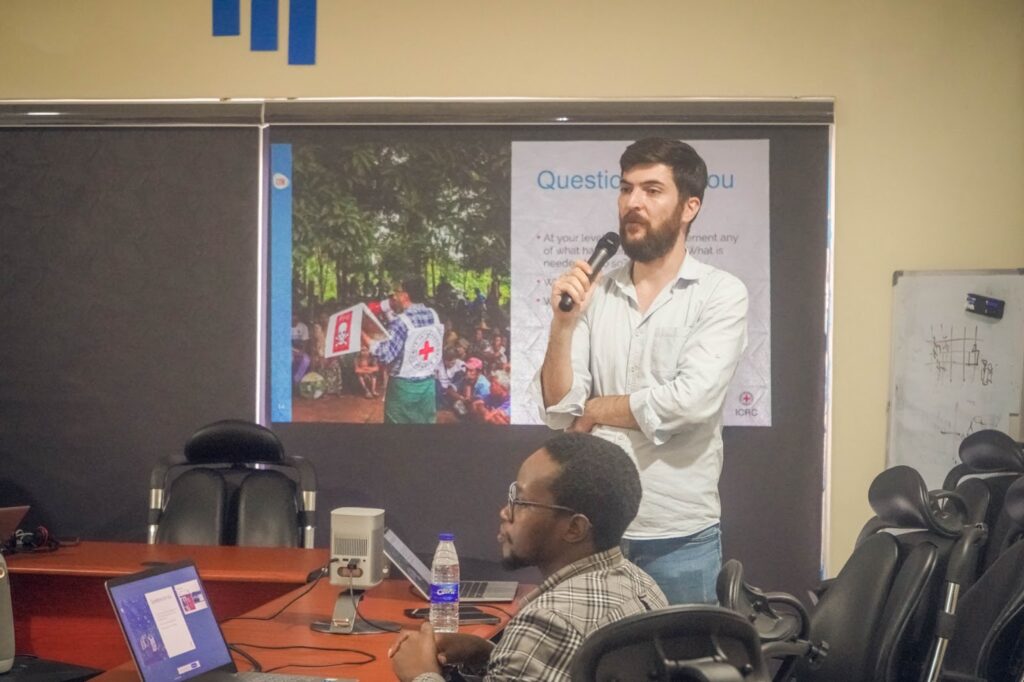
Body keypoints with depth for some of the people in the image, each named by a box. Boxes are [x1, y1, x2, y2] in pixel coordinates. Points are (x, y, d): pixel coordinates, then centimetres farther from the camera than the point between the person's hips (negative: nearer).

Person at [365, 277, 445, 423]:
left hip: (403, 386, -6)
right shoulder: (434, 316, 3)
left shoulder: (402, 321, -17)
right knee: (425, 422, 12)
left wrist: (366, 340, -11)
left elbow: (386, 354, -22)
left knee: (397, 421, 6)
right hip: (428, 384, 6)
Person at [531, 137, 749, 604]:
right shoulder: (594, 293, 4)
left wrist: (597, 409, -5)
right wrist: (562, 323, -14)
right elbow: (558, 411, 0)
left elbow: (691, 401, -19)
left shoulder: (721, 294, -6)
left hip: (680, 536, -3)